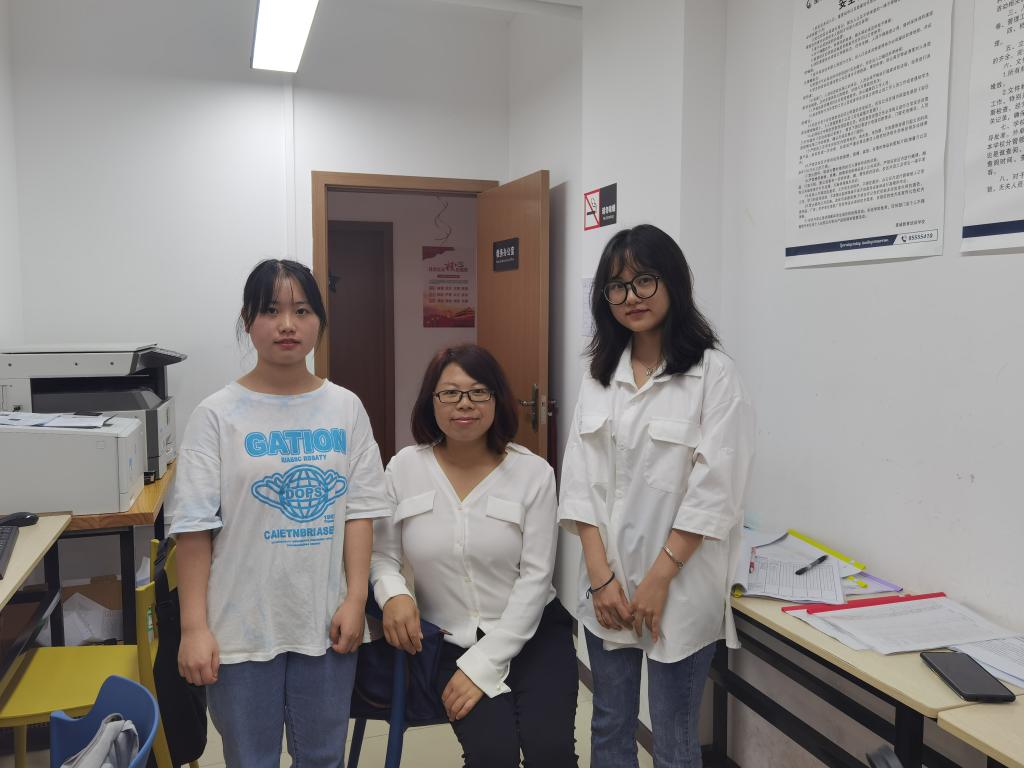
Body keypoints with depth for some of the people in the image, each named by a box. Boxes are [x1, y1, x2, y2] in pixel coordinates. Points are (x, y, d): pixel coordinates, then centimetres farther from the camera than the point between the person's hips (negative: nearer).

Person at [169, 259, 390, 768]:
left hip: (327, 621, 2)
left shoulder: (345, 408, 0)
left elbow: (360, 510, 0)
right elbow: (194, 526, -7)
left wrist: (356, 598, -6)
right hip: (242, 627, -2)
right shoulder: (218, 415, -6)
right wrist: (194, 626, -10)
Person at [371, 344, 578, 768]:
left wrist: (482, 665, -13)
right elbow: (382, 555, 4)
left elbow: (534, 577, -8)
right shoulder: (405, 467, -2)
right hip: (450, 641, 0)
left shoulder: (533, 472, -6)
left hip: (533, 633, 0)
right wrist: (394, 593, -19)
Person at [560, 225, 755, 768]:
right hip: (607, 582, 4)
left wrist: (658, 579, -13)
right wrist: (601, 575, -7)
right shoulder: (600, 372, 5)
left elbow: (713, 491, -13)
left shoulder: (713, 373, -9)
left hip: (679, 586, -4)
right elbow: (581, 479, 1)